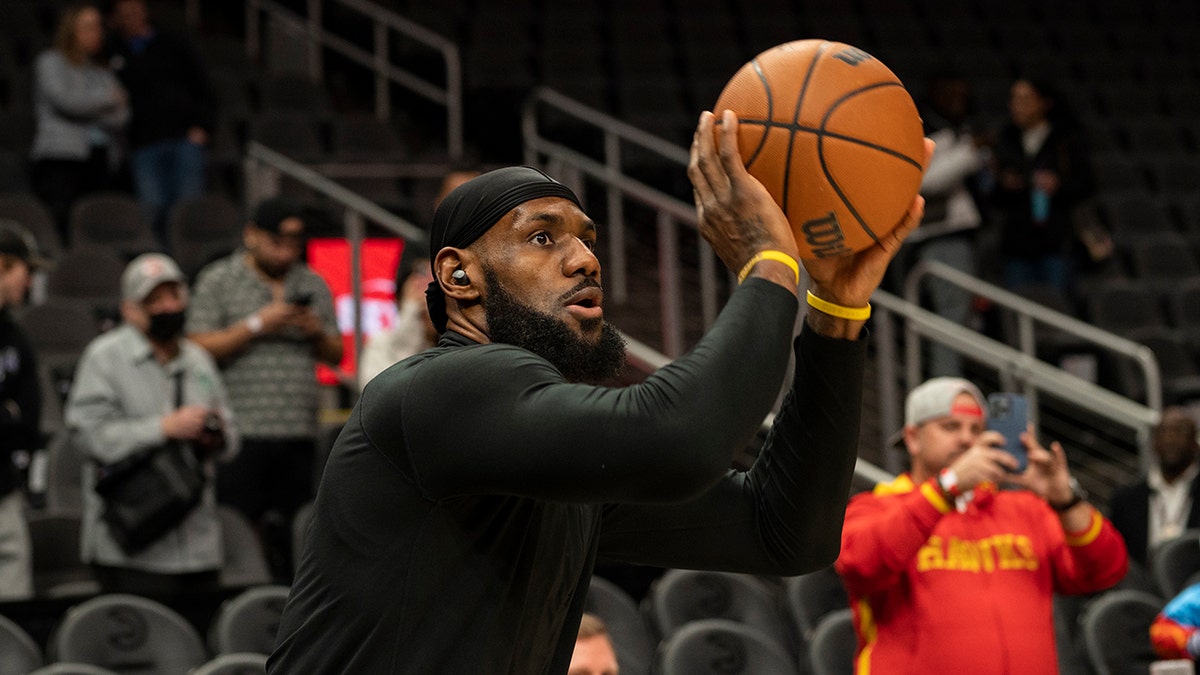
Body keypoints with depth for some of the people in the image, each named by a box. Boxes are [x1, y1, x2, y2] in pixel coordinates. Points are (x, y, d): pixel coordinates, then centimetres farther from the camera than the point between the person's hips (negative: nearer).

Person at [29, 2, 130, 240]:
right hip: (59, 159, -5)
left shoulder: (103, 72, 21)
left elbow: (121, 118, 13)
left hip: (101, 161, 5)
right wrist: (108, 98, 4)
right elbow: (63, 100, -7)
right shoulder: (51, 62, 9)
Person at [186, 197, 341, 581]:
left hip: (299, 434, 4)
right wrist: (256, 326, -10)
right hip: (240, 433, -4)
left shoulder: (312, 285, 17)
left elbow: (335, 356, 20)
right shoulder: (218, 281, 4)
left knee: (290, 538, 4)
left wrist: (316, 333, -1)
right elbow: (199, 348, -5)